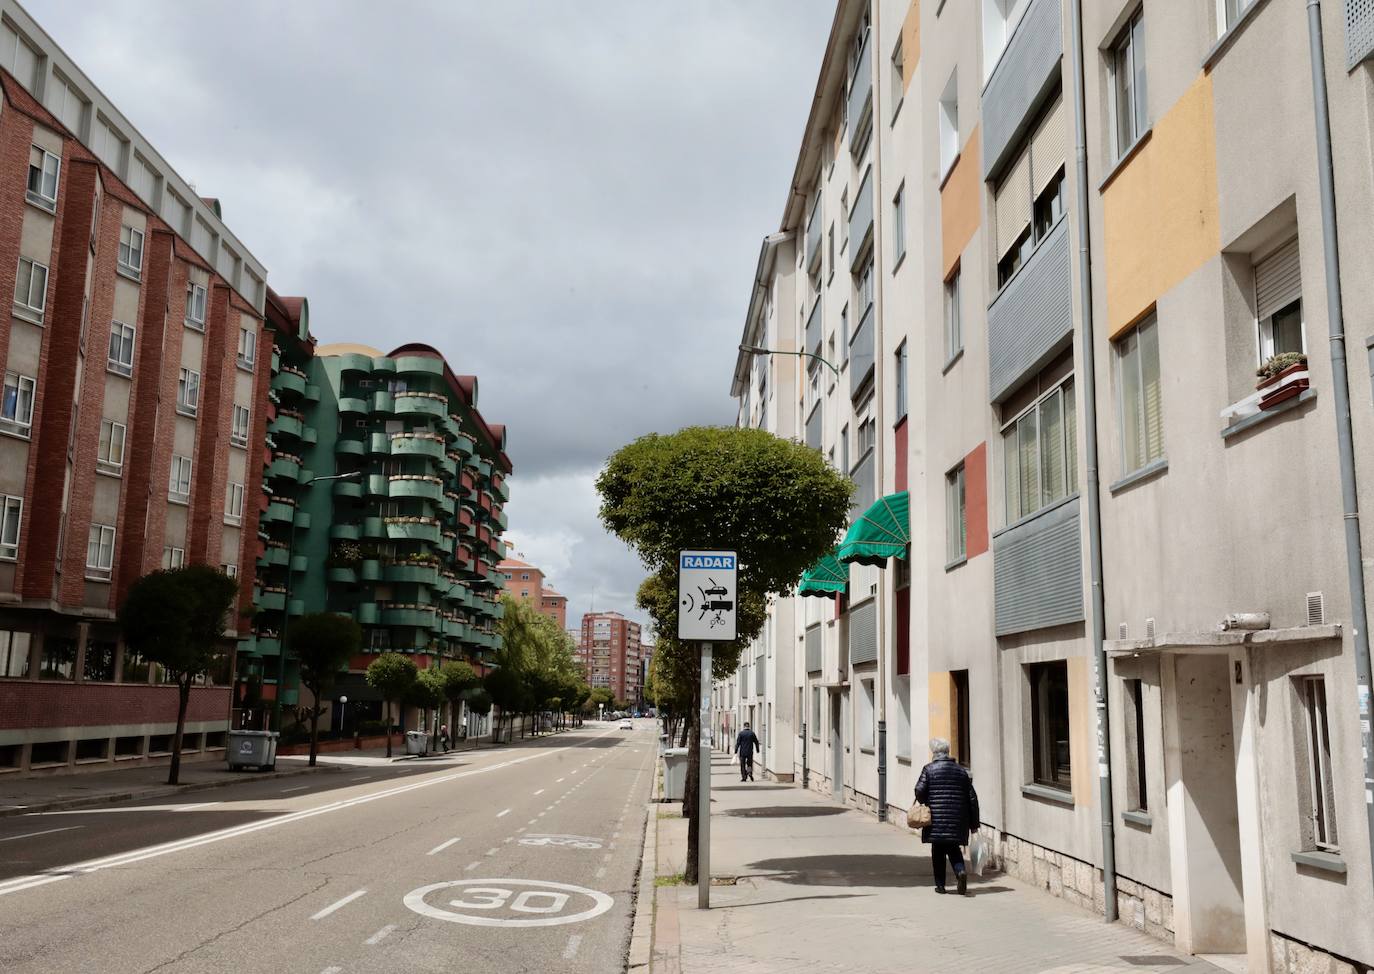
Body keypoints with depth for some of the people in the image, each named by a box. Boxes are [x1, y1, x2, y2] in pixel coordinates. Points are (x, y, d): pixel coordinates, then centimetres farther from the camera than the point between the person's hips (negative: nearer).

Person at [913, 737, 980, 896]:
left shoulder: (929, 769, -3)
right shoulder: (961, 770, 8)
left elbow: (919, 791, -11)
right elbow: (972, 798, 8)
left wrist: (924, 803, 12)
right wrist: (973, 823, 13)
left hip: (936, 818, -3)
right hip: (958, 820, 3)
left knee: (938, 851, 8)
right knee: (953, 848, 14)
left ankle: (940, 885, 11)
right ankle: (960, 871, -12)